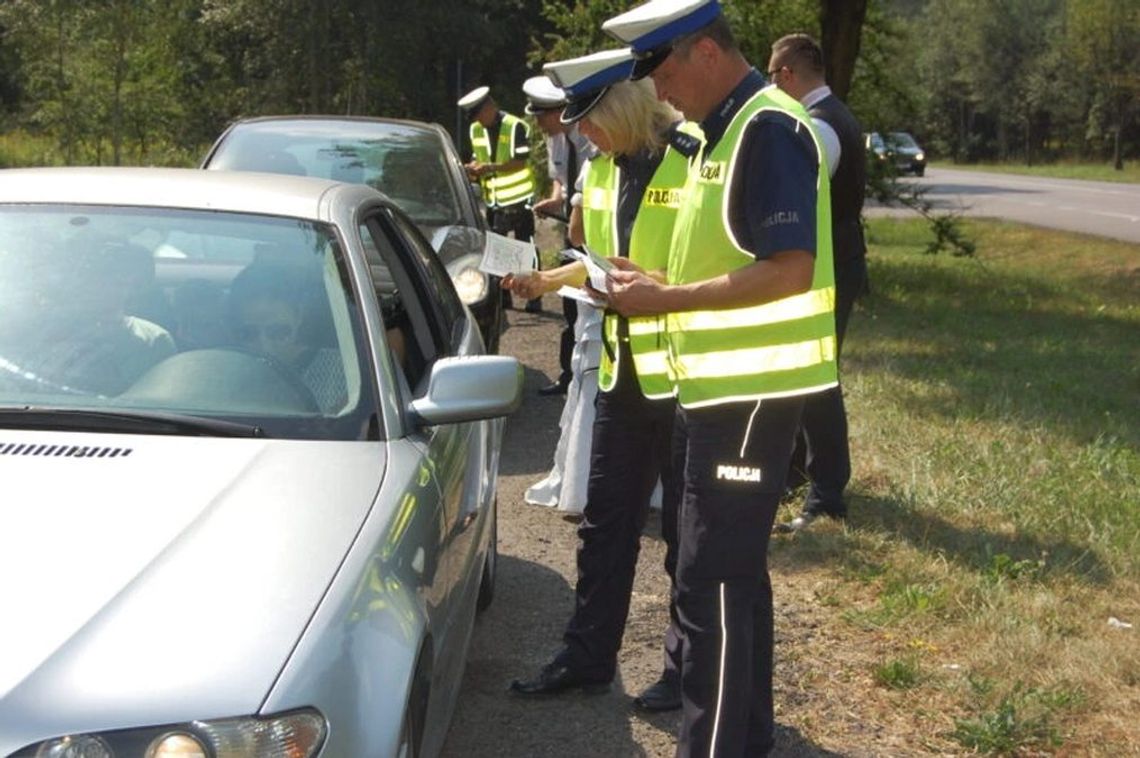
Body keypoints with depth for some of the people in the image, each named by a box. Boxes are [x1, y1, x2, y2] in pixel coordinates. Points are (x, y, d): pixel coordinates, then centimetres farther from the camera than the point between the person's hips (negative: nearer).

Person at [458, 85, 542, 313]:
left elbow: (521, 161, -16)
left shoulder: (515, 126, -11)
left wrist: (491, 167, -26)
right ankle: (502, 295, 19)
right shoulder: (476, 130, 10)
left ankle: (534, 296, 1)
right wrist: (473, 169, -6)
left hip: (518, 197, -7)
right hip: (493, 199, 7)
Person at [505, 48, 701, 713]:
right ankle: (587, 657, 27)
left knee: (689, 530, 6)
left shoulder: (694, 160, -14)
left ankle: (690, 670, 21)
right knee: (604, 520, 14)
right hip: (622, 371, 7)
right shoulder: (601, 169, 9)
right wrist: (545, 280, 3)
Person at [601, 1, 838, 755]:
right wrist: (655, 288, 6)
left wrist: (664, 298, -21)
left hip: (749, 390, -10)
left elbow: (789, 270, -26)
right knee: (736, 569, 18)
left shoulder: (768, 129, -17)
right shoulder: (725, 131, 14)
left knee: (713, 580, -5)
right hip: (721, 383, 10)